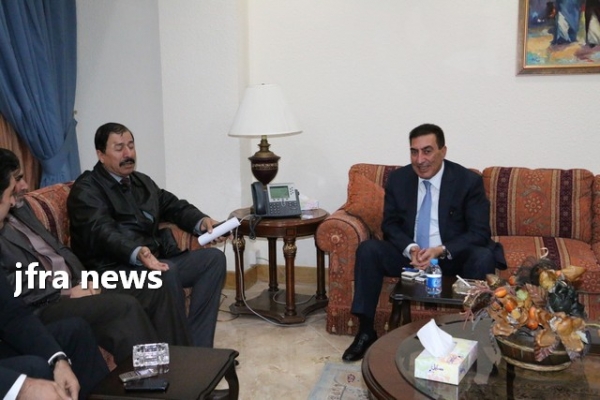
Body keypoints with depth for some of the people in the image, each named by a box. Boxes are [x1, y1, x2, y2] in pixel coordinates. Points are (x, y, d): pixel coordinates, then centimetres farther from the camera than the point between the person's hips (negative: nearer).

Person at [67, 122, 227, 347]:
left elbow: (175, 206, 18)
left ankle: (196, 347, -14)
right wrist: (137, 253, -40)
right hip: (116, 269, -8)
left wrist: (201, 221, -5)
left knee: (214, 258, -10)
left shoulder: (142, 181, 22)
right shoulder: (86, 190, -4)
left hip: (155, 260, 8)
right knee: (167, 272, -35)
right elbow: (103, 233, -20)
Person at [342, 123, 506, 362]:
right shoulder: (397, 179, -3)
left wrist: (441, 251, -28)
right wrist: (410, 248, -20)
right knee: (368, 249, -21)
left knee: (483, 258, -33)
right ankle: (366, 331, -14)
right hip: (410, 254, 3)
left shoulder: (469, 181, -11)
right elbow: (390, 224, 2)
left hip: (453, 257, -2)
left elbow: (480, 232, -13)